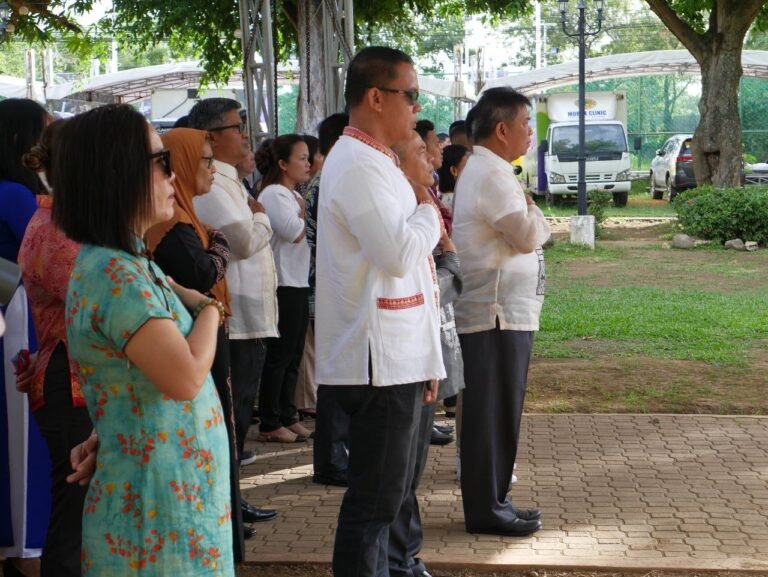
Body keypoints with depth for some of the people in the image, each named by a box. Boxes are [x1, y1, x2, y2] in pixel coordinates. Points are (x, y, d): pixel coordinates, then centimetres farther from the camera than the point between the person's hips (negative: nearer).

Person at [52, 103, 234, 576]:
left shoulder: (132, 261, 9)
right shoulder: (113, 274, -21)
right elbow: (186, 378, -27)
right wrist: (210, 314, -9)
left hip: (182, 481, 10)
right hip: (157, 494, -10)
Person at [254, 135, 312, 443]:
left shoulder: (293, 195, 17)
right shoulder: (273, 194, -12)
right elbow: (293, 232, -23)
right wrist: (302, 210, -6)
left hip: (298, 282, 9)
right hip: (283, 284, -9)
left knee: (293, 355, 12)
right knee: (280, 355, -5)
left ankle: (287, 417, 19)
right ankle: (269, 425, 2)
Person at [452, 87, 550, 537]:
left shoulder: (482, 169, 19)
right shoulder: (493, 175, -16)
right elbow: (528, 235, -20)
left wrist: (531, 221, 2)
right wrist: (534, 213, -1)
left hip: (500, 311, 11)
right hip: (498, 313, -11)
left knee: (495, 412, 15)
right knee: (494, 413, -3)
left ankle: (490, 501, 22)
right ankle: (486, 509, 4)